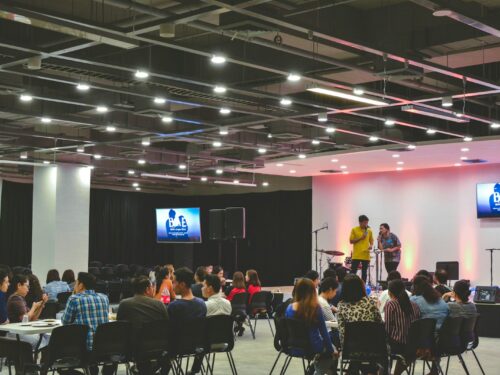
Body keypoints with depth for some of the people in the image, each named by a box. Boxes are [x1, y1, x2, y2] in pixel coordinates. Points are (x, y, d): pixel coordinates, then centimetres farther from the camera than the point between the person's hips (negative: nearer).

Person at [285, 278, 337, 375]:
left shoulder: (289, 308, -5)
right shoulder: (315, 308, -15)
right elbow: (324, 333, -9)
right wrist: (332, 350, 6)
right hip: (313, 348, -4)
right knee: (333, 354, 28)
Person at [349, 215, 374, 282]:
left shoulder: (369, 231, 9)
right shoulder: (354, 230, -1)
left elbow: (371, 241, 18)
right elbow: (351, 241, -3)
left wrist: (371, 245, -4)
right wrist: (360, 238, -14)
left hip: (366, 255, 3)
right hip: (356, 255, -3)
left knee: (364, 273, 7)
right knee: (353, 272, -3)